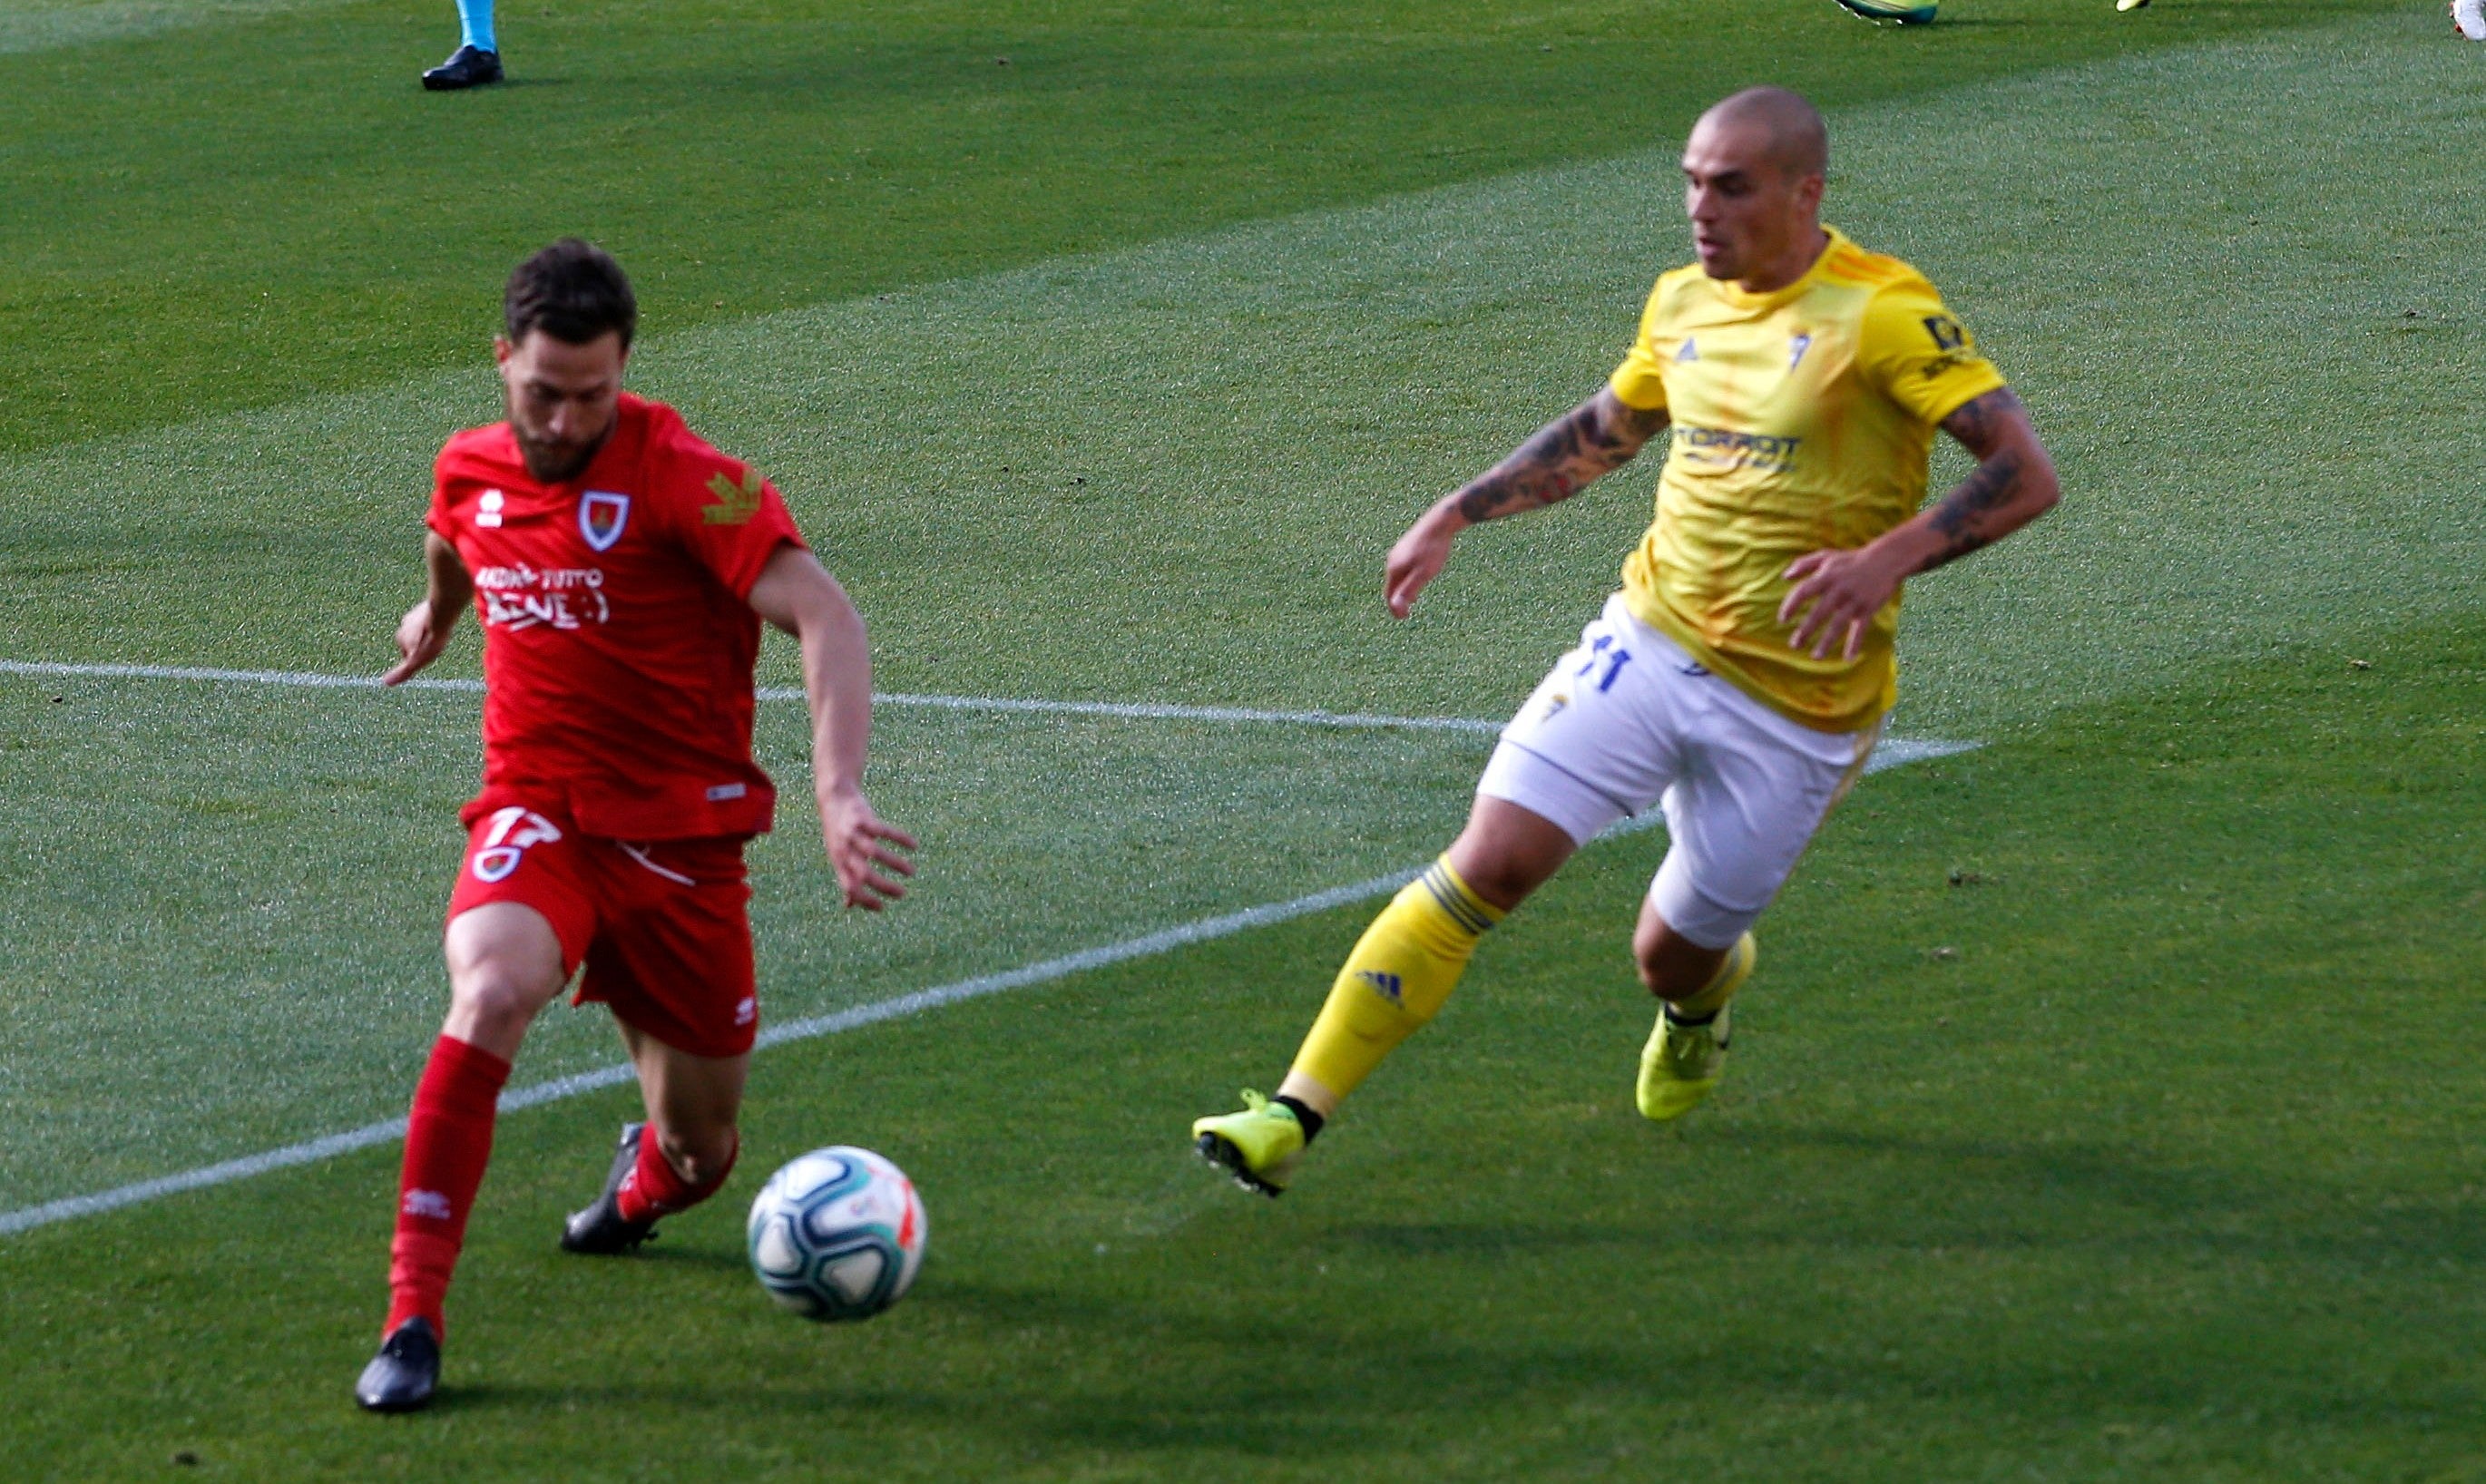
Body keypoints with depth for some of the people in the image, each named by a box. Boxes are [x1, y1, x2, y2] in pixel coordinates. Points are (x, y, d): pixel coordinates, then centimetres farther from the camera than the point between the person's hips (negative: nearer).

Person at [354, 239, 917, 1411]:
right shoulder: (469, 472, 0)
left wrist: (840, 795, -41)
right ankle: (411, 1319, -31)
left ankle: (646, 1176, 52)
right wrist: (436, 612, 49)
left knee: (699, 1158, 9)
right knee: (493, 991, -33)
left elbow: (821, 612, -27)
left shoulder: (680, 477, -17)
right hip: (534, 814, 2)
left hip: (678, 831, -2)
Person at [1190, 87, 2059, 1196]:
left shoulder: (1880, 312, -14)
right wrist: (1457, 514, 20)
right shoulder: (1683, 303, 6)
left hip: (1795, 710, -4)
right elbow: (1601, 432, 27)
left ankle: (1705, 990, 49)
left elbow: (2026, 474, -18)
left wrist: (1890, 556, -32)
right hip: (1650, 639, 4)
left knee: (1672, 957, 8)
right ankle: (1293, 1116, -17)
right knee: (1492, 858, -14)